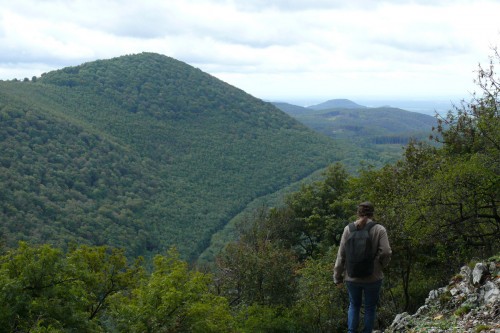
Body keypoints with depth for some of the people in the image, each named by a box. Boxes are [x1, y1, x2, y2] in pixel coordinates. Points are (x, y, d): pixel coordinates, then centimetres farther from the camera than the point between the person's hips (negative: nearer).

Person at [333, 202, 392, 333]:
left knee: (354, 305, 21)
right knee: (370, 308, 16)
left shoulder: (348, 229, -5)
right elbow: (385, 252, -16)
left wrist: (337, 276, 4)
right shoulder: (379, 229, -8)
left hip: (352, 277, 2)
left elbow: (341, 255, -4)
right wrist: (380, 265, 5)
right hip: (372, 277, -2)